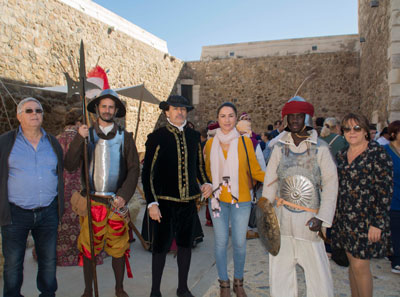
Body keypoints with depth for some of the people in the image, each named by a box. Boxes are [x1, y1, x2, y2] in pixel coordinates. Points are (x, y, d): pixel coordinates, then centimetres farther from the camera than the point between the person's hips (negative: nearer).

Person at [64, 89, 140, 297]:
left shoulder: (125, 137, 6)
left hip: (117, 202, 0)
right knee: (88, 248, 7)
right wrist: (79, 139, -16)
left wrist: (124, 196, -9)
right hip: (92, 201, 0)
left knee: (118, 248, 8)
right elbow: (70, 165, -3)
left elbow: (133, 169, 3)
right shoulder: (86, 135, 6)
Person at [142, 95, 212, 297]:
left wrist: (205, 183, 1)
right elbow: (147, 172, -5)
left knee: (186, 244, 14)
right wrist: (151, 203, -11)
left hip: (189, 201, 4)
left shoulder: (194, 136, 8)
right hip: (164, 201, -4)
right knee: (161, 246, 5)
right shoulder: (157, 137, -5)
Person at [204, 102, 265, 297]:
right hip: (218, 199, 1)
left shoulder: (245, 141, -4)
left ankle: (238, 281, 31)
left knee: (239, 242, 7)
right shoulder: (210, 143, 2)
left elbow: (255, 171, -1)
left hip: (241, 200, -1)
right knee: (221, 242, 8)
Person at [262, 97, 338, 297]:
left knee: (318, 272, 3)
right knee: (280, 268, 12)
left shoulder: (320, 147, -3)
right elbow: (270, 181, 8)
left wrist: (322, 218, -10)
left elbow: (331, 183, -3)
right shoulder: (280, 147, 4)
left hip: (308, 218, -2)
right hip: (283, 216, 3)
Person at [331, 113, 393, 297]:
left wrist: (378, 223, -15)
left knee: (360, 266, -4)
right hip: (344, 219, 6)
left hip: (365, 220, -6)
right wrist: (334, 216, 13)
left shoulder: (377, 153, -8)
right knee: (352, 263, 13)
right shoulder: (342, 155, 10)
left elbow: (385, 190, -11)